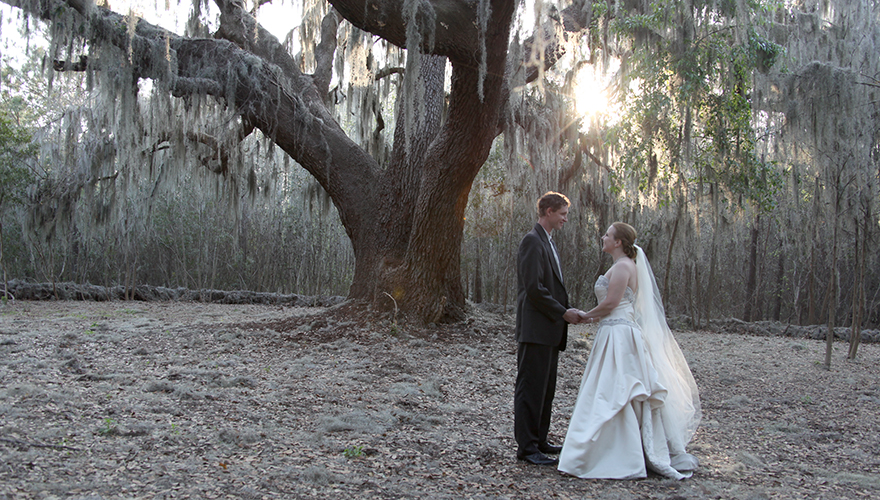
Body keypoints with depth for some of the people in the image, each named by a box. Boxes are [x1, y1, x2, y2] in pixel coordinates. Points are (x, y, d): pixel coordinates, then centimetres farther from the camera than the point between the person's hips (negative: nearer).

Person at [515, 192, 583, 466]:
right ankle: (526, 446, 1)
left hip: (550, 331, 10)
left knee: (545, 389, 14)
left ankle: (539, 440, 23)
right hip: (536, 329, -10)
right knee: (531, 388, -4)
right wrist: (563, 312, -13)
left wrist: (567, 310, 8)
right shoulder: (532, 241, -12)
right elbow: (534, 288, -20)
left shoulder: (548, 242, 19)